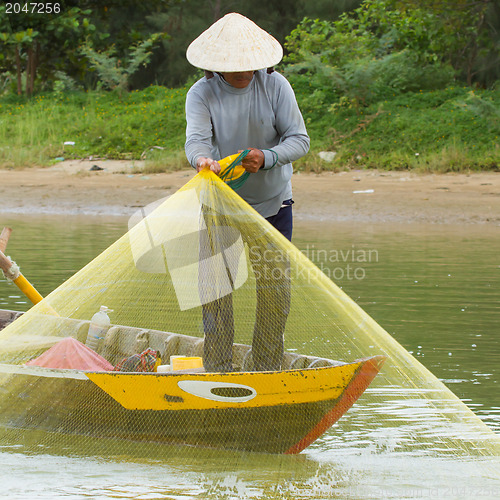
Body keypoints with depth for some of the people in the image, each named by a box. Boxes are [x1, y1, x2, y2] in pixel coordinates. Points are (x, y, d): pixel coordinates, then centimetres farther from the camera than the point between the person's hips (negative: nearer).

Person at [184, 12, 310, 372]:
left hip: (273, 203, 1)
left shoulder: (276, 86, -10)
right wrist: (202, 159, -52)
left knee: (275, 290, 2)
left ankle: (268, 372, 13)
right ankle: (217, 373, 1)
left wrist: (266, 158, -31)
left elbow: (299, 139, -13)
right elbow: (197, 138, -28)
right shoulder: (202, 94, -13)